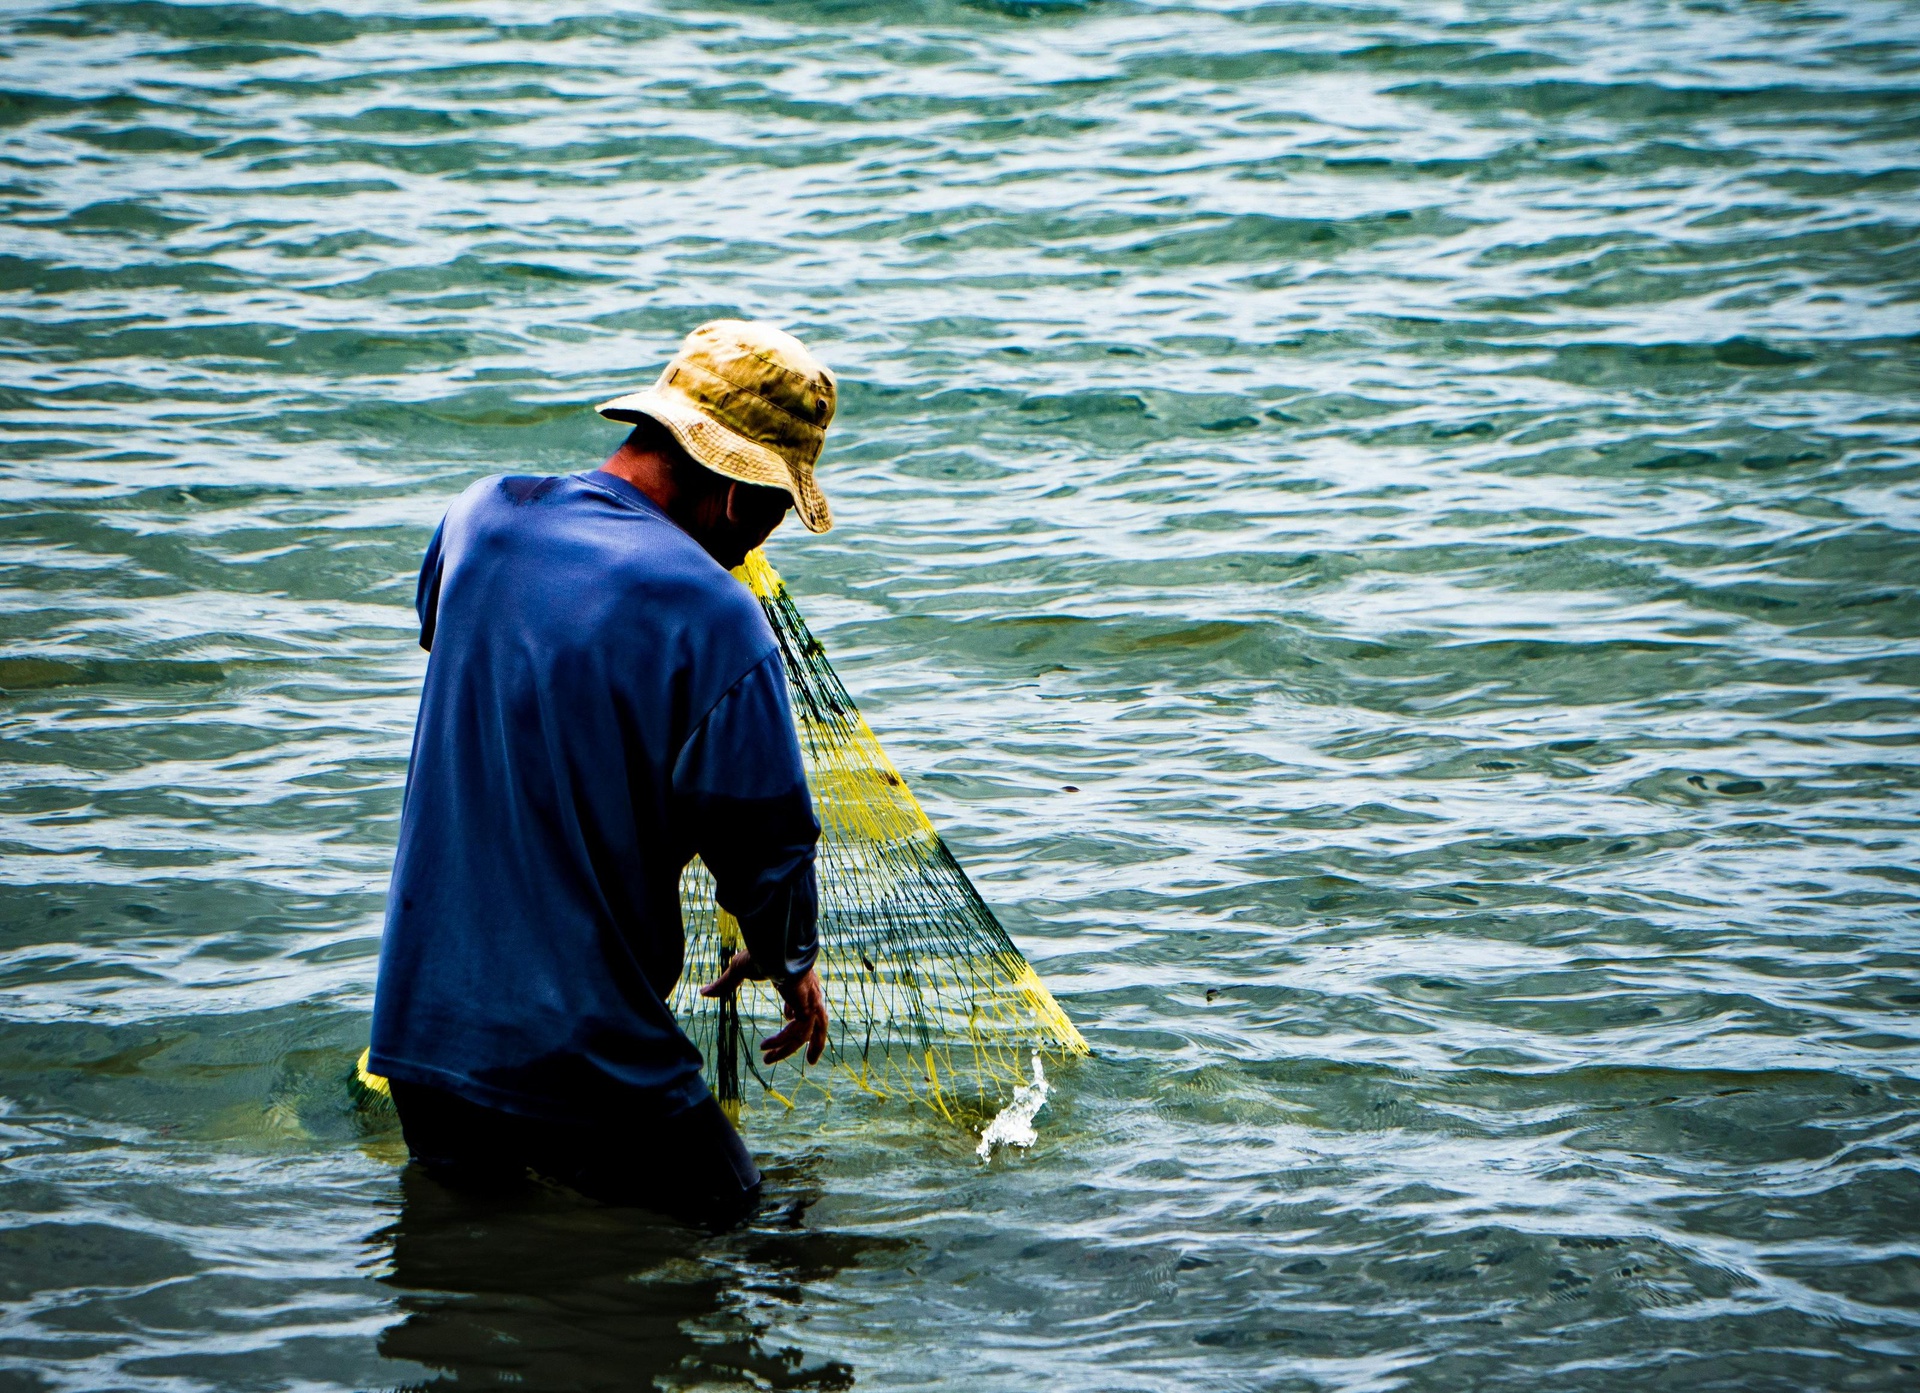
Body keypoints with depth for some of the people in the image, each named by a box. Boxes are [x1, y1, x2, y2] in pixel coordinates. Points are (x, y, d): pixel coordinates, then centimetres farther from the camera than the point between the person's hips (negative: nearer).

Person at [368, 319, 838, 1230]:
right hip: (584, 1050, -6)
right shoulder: (716, 616, -17)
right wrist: (788, 959, 10)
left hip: (419, 1015, 6)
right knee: (718, 1219, 7)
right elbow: (763, 836, -12)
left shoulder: (482, 517, 2)